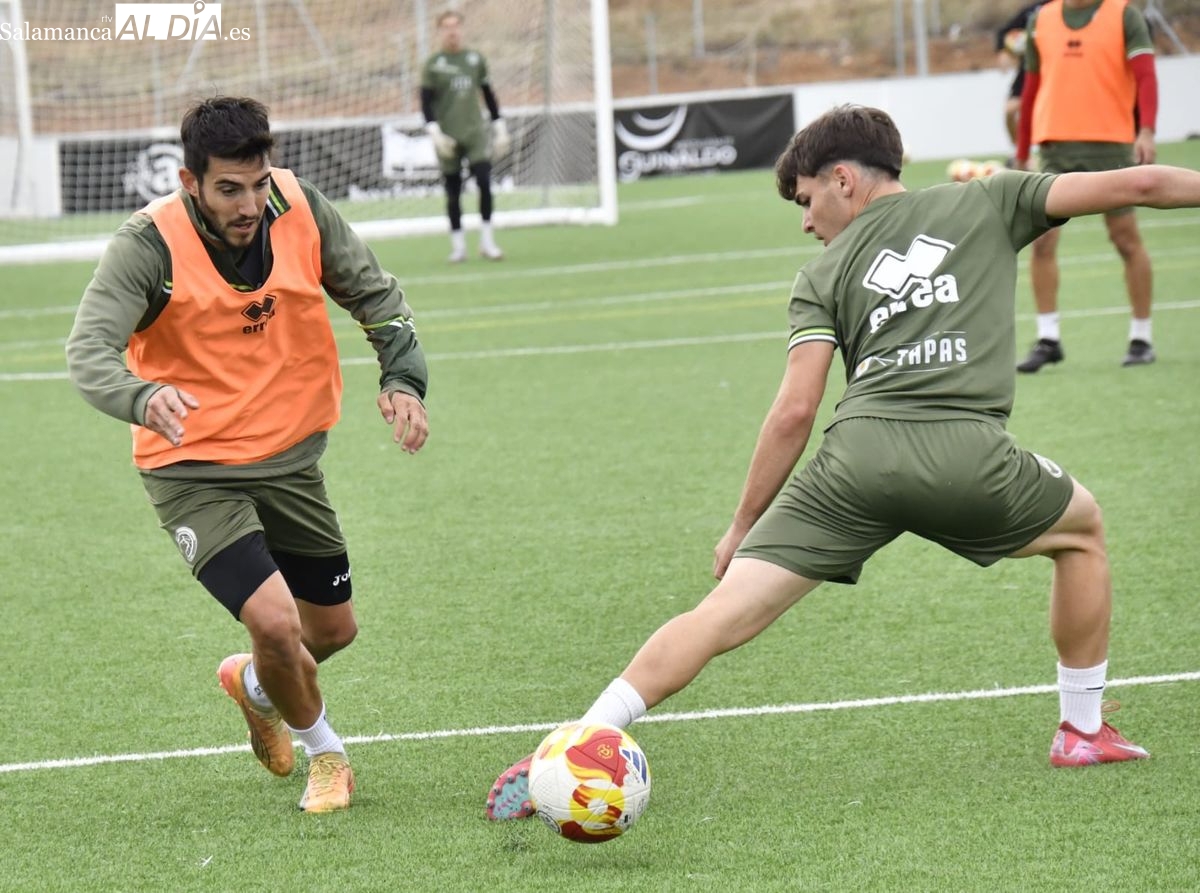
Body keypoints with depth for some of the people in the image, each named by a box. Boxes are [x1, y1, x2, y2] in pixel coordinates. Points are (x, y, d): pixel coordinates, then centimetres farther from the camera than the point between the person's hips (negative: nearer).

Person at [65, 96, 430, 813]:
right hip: (193, 469, -5)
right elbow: (89, 350, -32)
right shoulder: (150, 245, -22)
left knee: (334, 629, 15)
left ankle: (252, 683, 50)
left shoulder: (301, 210, -10)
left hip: (291, 456, 5)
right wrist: (143, 397, -53)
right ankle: (325, 752, 11)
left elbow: (375, 294, 4)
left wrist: (402, 377, -12)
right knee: (276, 620, -20)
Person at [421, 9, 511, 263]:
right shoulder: (433, 64, 0)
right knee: (453, 193, 2)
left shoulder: (476, 59, 9)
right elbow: (426, 102, -2)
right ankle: (458, 245, 11)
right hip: (448, 137, -2)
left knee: (484, 181, -14)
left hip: (475, 132, 2)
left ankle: (487, 241, -6)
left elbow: (489, 95, 16)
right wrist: (434, 132, -14)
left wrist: (500, 128, 13)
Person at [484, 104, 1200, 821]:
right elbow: (1137, 184, 14)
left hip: (857, 456, 0)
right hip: (967, 456, 0)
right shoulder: (985, 203, 20)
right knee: (1084, 528, 31)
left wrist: (743, 527, 18)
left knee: (723, 615, -2)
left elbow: (796, 410, 10)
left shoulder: (824, 278, 19)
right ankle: (1083, 729, 35)